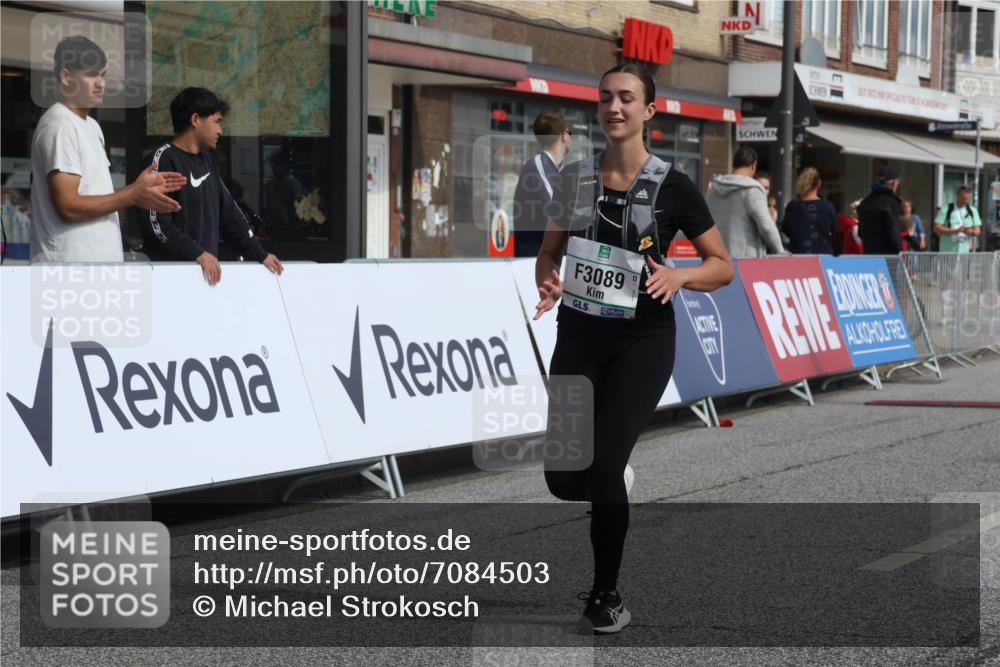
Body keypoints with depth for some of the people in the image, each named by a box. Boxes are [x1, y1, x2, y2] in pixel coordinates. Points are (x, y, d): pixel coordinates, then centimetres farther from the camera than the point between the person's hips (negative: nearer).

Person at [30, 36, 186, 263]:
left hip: (96, 268, 10)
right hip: (69, 272, -10)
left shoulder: (91, 126, 18)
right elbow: (69, 206, -19)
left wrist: (138, 187, 8)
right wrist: (133, 195, -14)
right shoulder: (59, 126, -13)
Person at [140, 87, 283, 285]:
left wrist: (259, 255, 14)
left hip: (208, 271, 8)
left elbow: (229, 213, 20)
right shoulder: (163, 159, -9)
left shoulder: (207, 160, 17)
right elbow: (156, 224, -17)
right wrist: (198, 254, -22)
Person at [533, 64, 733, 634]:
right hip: (580, 333, 3)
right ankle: (613, 483, 34)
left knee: (603, 465, -15)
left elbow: (723, 266, 1)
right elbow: (549, 252, 14)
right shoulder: (575, 178, 4)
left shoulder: (673, 187, -5)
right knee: (564, 479, -4)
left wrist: (679, 276, -19)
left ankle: (607, 593, 6)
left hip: (644, 337, -3)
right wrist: (549, 283, -8)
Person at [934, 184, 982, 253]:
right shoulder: (946, 210, 0)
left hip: (965, 252, 3)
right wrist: (954, 231, -18)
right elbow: (937, 228, -6)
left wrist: (971, 232, -15)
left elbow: (977, 231, 10)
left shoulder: (972, 211, 10)